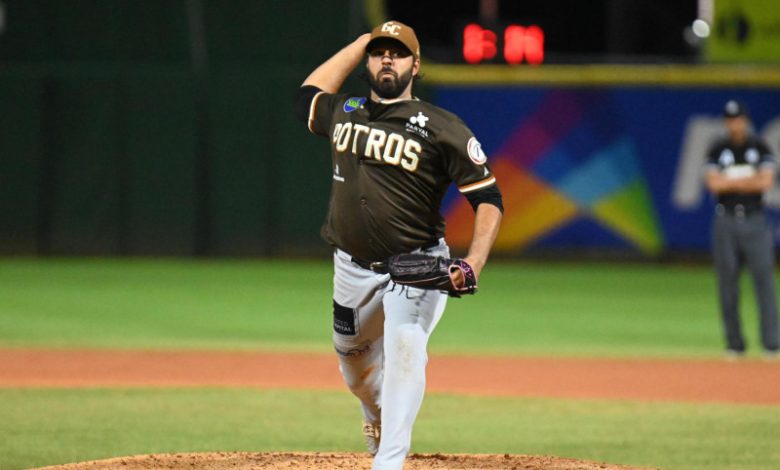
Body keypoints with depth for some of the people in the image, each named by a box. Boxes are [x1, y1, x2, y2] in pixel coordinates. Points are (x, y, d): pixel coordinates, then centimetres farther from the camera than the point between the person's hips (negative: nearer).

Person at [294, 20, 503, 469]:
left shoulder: (442, 128, -9)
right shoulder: (344, 113, 6)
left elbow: (489, 199, -8)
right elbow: (309, 93, 29)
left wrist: (473, 264, -23)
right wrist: (363, 41, 24)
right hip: (353, 267, 5)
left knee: (404, 350, -26)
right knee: (355, 363, 17)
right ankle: (377, 416, 49)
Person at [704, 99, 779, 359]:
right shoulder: (718, 150, 5)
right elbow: (714, 184, -8)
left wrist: (730, 182, -7)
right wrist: (749, 180, -5)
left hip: (754, 220, -1)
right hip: (726, 220, 1)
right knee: (727, 282, 1)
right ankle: (735, 344, 8)